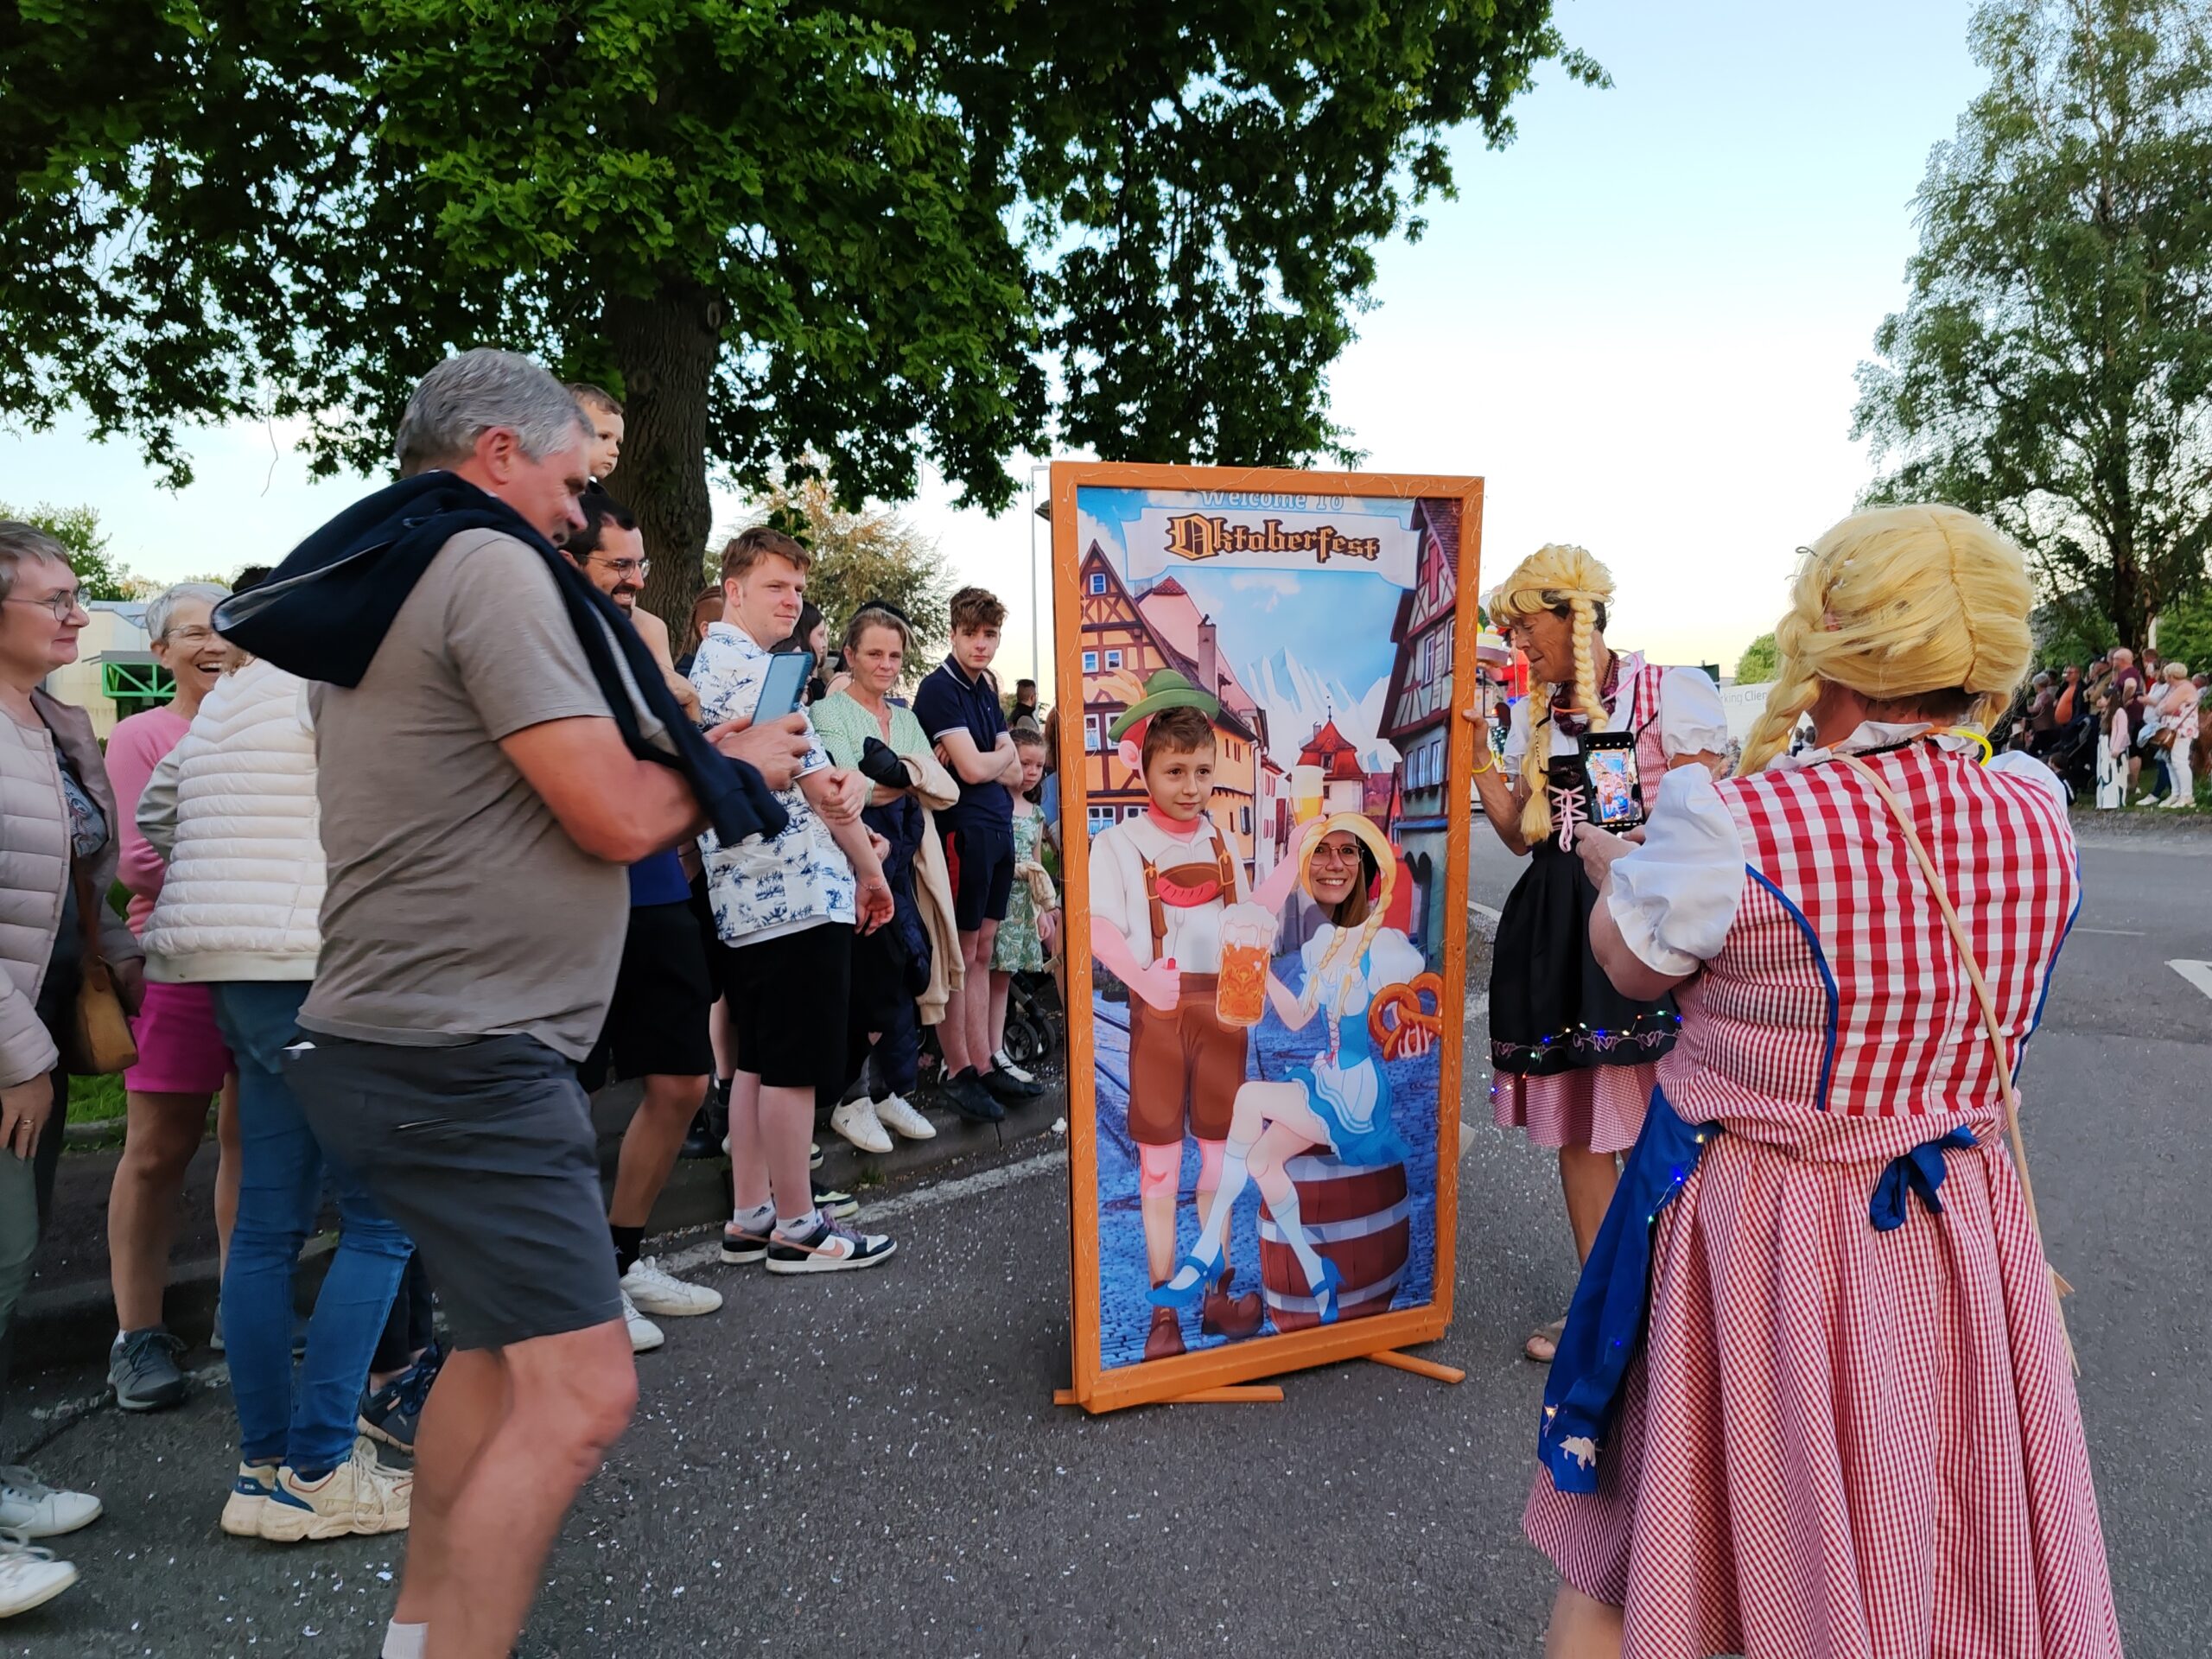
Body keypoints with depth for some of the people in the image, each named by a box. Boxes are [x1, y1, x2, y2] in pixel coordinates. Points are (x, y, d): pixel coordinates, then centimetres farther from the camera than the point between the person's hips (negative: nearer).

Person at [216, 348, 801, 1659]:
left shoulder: (376, 589, 18)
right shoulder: (493, 566, -13)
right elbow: (616, 818, -18)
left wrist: (687, 758, 17)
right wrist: (736, 767, 1)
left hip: (398, 1039, 11)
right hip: (463, 1057, -11)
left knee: (499, 1341, 22)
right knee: (579, 1395, -10)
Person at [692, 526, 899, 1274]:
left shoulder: (705, 665, 18)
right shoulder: (753, 669, -13)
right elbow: (819, 785, -11)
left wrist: (845, 783, -2)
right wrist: (871, 869, -1)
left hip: (743, 898, 10)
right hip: (800, 894, -10)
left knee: (756, 1063, 14)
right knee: (794, 1067, -2)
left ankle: (749, 1216, 21)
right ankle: (797, 1227, 8)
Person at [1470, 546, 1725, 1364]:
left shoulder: (1668, 691, -5)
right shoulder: (1532, 713, 13)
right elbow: (1520, 833, 12)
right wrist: (1477, 754, 4)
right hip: (1558, 926, 6)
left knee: (1657, 1119, -5)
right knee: (1574, 1119, 9)